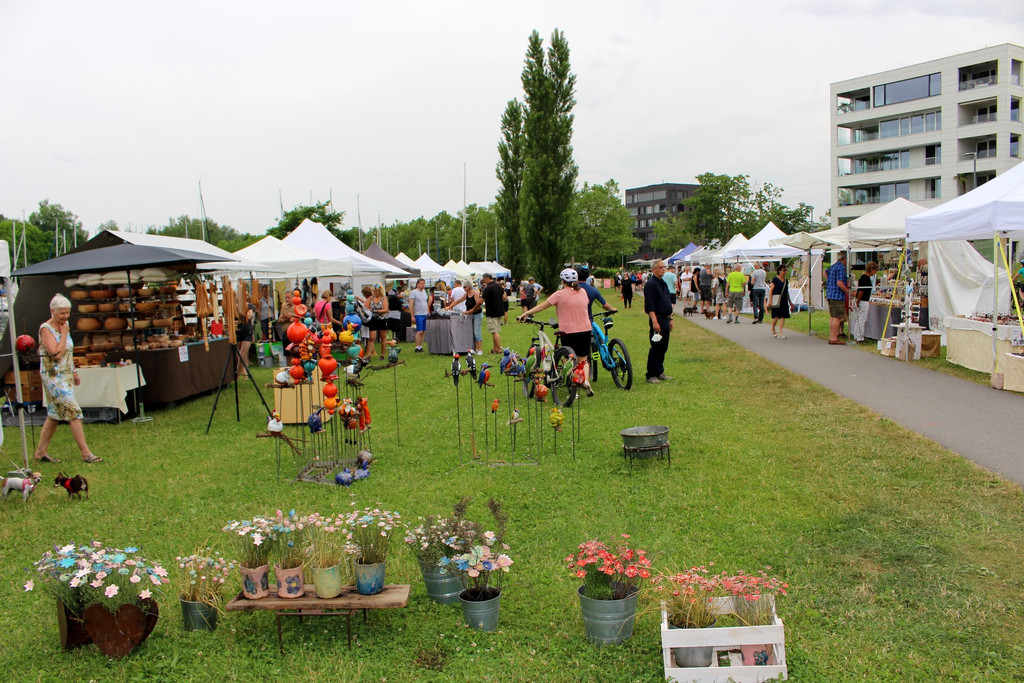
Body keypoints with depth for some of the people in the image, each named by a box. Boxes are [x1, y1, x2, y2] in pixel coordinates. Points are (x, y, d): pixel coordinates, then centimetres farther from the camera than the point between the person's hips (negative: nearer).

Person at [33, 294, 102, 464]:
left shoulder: (64, 326, 10)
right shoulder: (46, 329, -14)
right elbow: (56, 354, -23)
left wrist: (74, 371, 19)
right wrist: (64, 333, -17)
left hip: (66, 376, 8)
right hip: (53, 376, -8)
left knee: (54, 415, 13)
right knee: (74, 412, -11)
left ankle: (41, 452, 21)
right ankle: (85, 453, -8)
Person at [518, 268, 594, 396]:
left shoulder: (560, 294, -7)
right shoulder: (582, 292, 6)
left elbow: (542, 306, -5)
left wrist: (525, 313, 2)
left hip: (568, 331, -3)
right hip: (585, 329, 4)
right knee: (583, 359, 16)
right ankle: (586, 381, -7)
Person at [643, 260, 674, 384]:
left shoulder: (663, 283, 16)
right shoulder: (650, 284, -13)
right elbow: (650, 306, -19)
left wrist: (670, 319, 21)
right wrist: (654, 322, -24)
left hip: (665, 319, 9)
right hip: (657, 320, -9)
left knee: (663, 348, 12)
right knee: (655, 348, -6)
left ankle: (659, 372, 21)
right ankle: (651, 376, 0)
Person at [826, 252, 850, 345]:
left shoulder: (832, 266, 14)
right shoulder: (841, 268, -14)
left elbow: (826, 272, 36)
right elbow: (840, 283, -21)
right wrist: (849, 292, -13)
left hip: (829, 294, 10)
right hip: (838, 295, -10)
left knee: (832, 317, 12)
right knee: (837, 317, -7)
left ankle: (831, 337, 15)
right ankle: (834, 338, -7)